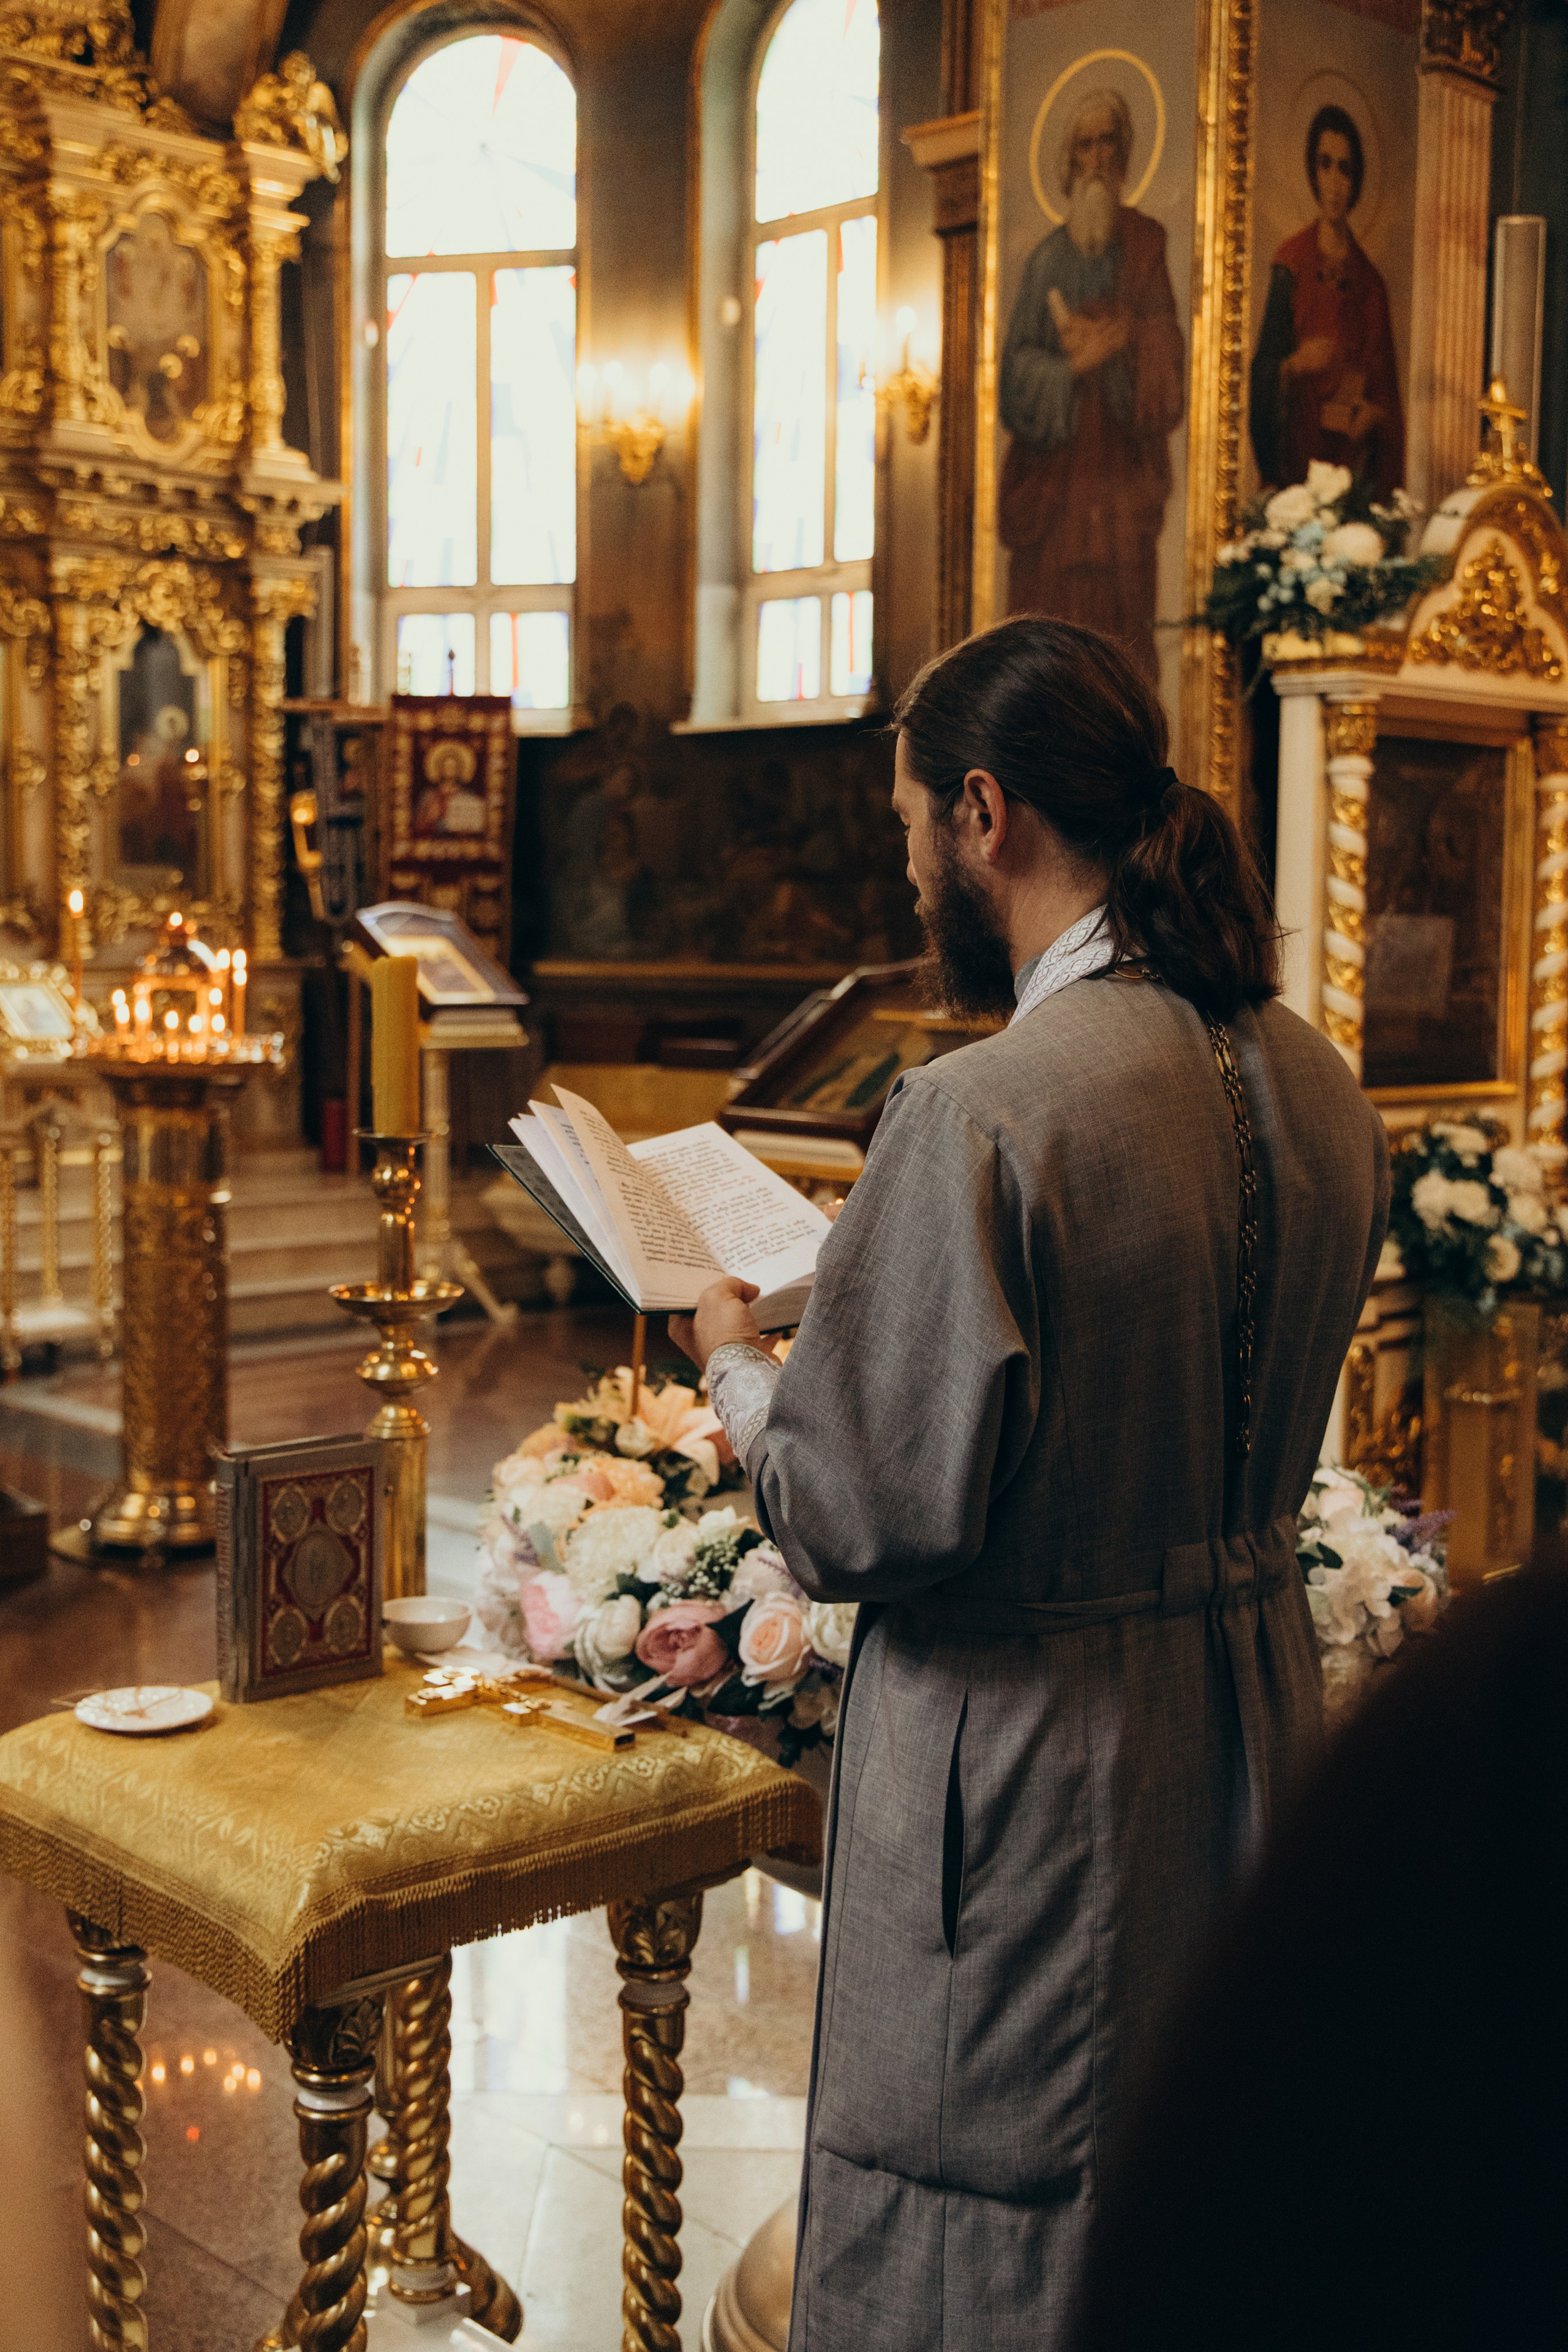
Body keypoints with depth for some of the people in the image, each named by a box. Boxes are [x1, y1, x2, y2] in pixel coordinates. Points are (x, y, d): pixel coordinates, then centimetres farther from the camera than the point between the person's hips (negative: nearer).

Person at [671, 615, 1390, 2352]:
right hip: (1249, 1733, 8)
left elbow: (865, 1517, -21)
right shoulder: (1316, 1085, 0)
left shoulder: (980, 1117, -24)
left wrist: (735, 1364, -2)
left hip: (1033, 1763, -7)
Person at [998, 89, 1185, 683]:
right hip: (1055, 475, 1)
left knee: (1118, 622, -7)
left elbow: (1162, 345, 0)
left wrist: (1099, 341, -13)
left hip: (1119, 470, -1)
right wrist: (1075, 364, -12)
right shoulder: (1049, 257, 12)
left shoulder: (1144, 242, 9)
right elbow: (1018, 366, 3)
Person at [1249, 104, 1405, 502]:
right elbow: (1263, 368, -2)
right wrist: (1295, 364, -21)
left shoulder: (1369, 281, 10)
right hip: (1300, 457, -2)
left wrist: (1373, 414, -6)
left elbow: (1383, 383, 13)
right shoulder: (1293, 262, 3)